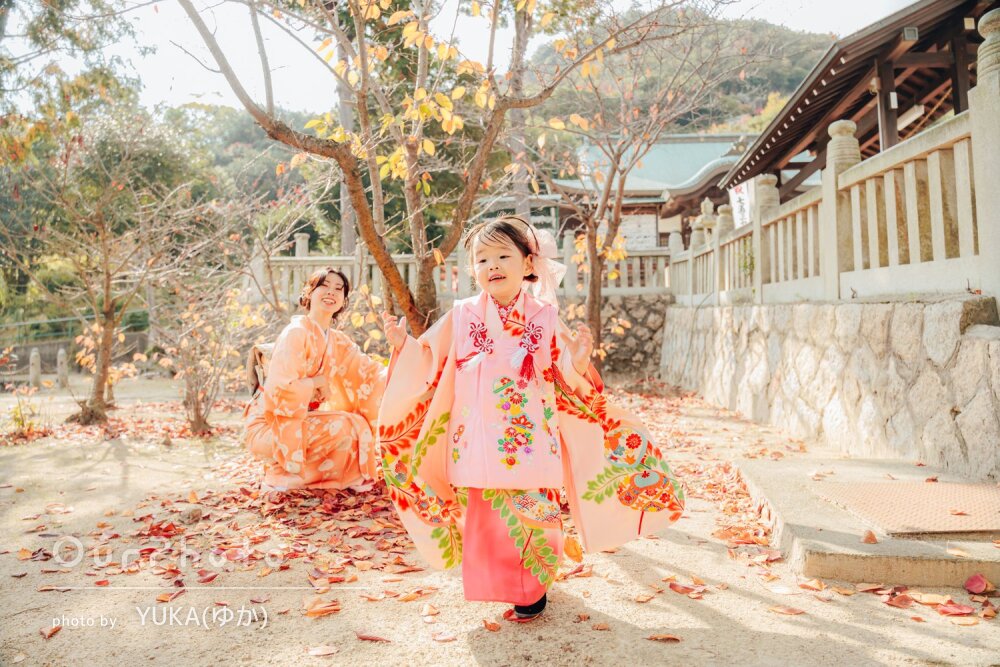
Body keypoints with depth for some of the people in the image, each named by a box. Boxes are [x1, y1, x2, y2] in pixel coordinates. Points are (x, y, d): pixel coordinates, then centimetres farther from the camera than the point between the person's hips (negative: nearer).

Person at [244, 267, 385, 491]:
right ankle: (283, 473, -3)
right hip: (268, 427, -8)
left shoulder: (337, 341, 6)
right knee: (347, 427, -21)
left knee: (359, 425, 4)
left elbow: (372, 374, -4)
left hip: (299, 419, 8)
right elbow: (283, 389, -28)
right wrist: (318, 382, -14)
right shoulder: (296, 332, -18)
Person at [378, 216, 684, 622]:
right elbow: (431, 367, 7)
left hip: (530, 440, -1)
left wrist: (578, 364, -16)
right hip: (480, 444, 1)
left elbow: (563, 378, 4)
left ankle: (531, 592, 26)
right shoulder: (462, 317, 2)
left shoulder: (544, 317, 1)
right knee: (485, 517, 7)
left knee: (533, 512, 2)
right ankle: (498, 585, 31)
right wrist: (404, 346, -7)